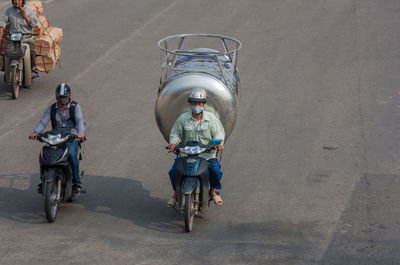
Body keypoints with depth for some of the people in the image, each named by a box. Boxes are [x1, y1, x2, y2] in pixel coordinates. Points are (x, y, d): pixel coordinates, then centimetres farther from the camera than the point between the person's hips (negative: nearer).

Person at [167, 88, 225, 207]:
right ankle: (176, 193, 10)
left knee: (216, 171, -25)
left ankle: (212, 191, 8)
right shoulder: (182, 118, 3)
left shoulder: (211, 118, 2)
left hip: (207, 154, -1)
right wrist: (173, 143, -13)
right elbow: (175, 132, 8)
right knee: (174, 171, -20)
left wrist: (218, 142, -19)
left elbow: (219, 132, 2)